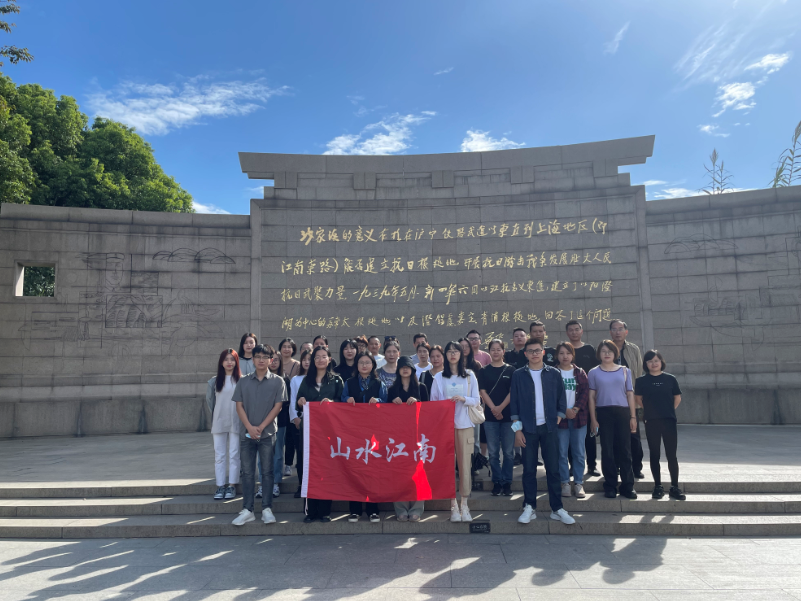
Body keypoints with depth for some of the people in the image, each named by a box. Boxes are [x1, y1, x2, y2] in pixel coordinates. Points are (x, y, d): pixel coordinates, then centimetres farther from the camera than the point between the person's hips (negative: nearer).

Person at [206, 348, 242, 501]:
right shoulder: (214, 381, 3)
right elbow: (210, 400, 12)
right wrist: (215, 416, 12)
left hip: (236, 423, -2)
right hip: (219, 423, 2)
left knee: (234, 455, 3)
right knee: (219, 455, 6)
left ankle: (231, 486, 11)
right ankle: (220, 487, 13)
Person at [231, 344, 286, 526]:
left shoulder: (277, 381, 2)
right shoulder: (243, 381, 8)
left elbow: (277, 406, -3)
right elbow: (239, 406, 4)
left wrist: (261, 427, -10)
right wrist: (250, 427, -9)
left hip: (267, 433, -2)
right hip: (246, 433, 2)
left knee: (267, 471, 3)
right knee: (247, 472, 5)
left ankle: (267, 509, 9)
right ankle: (247, 510, 11)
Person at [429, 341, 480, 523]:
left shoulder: (469, 376, 8)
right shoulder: (439, 377, 7)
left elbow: (477, 400, 4)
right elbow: (433, 402, 8)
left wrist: (463, 398, -13)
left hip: (464, 424, 0)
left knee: (465, 464, -1)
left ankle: (464, 505, 8)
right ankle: (453, 505, 9)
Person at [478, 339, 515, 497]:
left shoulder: (510, 370, 4)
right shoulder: (484, 371, 7)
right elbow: (482, 392, 1)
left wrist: (501, 407, -12)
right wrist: (494, 409, -11)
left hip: (508, 415, -1)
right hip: (490, 416, 1)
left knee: (508, 451, 3)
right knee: (493, 452, 4)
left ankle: (507, 482, 13)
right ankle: (497, 482, 14)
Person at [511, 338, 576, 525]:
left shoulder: (554, 374, 4)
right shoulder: (518, 375, 1)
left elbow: (561, 398, 9)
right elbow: (514, 402, 1)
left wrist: (558, 418, -1)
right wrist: (517, 429, -2)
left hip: (549, 427, 1)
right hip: (528, 428, -1)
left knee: (553, 469, 5)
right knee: (529, 469, 4)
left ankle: (557, 509, 14)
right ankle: (529, 508, 13)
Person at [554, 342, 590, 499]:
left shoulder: (580, 372, 9)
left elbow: (585, 392, 1)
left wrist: (576, 409, -11)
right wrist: (564, 410, -13)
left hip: (579, 416, 2)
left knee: (579, 452, 6)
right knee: (561, 452, 2)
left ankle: (578, 483, 15)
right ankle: (565, 483, 13)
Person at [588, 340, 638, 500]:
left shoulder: (624, 371, 10)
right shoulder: (594, 372, 6)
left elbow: (630, 394, 9)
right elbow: (591, 397, 4)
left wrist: (633, 416, 3)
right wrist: (593, 419, -2)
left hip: (623, 412, 1)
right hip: (604, 413, -1)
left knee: (625, 449, 2)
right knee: (607, 450, 3)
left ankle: (627, 486, 12)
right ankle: (610, 486, 12)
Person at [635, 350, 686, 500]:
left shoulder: (670, 379, 1)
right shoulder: (641, 380, 0)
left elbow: (677, 398, 10)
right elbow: (638, 399, 10)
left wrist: (668, 410, 5)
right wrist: (650, 410, 4)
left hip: (669, 420, 0)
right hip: (651, 422, 0)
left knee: (671, 454, 2)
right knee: (654, 454, 6)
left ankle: (675, 487, 12)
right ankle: (658, 487, 15)